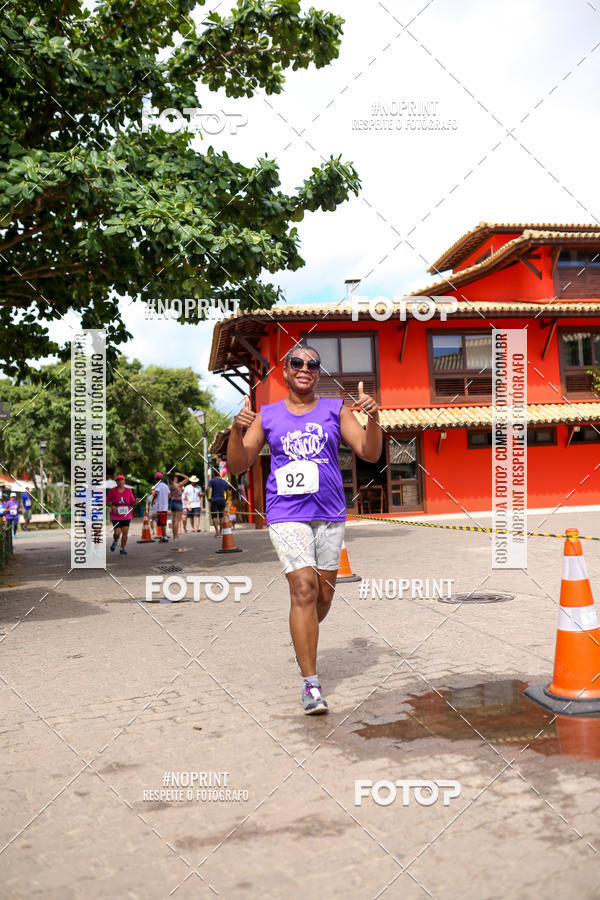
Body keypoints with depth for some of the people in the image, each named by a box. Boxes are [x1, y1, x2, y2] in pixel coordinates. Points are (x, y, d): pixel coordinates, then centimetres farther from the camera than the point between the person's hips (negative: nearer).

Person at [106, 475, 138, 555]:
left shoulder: (129, 491, 4)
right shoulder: (112, 491, -3)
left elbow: (132, 503, 9)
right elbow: (107, 501, 4)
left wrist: (135, 502, -13)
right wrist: (112, 506, -15)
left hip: (126, 515, 2)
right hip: (116, 516, -2)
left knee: (125, 532, -1)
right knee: (117, 533, -10)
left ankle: (122, 549, 16)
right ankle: (115, 542, 25)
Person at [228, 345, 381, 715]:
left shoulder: (335, 409, 8)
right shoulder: (267, 415, 9)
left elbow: (370, 454, 0)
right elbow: (238, 466, 7)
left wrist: (373, 417, -17)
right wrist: (236, 430, -11)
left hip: (330, 514, 2)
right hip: (286, 515, -2)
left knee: (324, 595, 8)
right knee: (303, 588, -16)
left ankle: (304, 642, 40)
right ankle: (311, 684, -11)